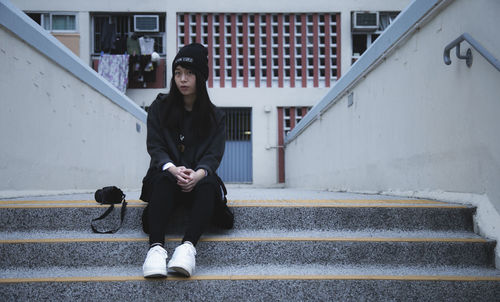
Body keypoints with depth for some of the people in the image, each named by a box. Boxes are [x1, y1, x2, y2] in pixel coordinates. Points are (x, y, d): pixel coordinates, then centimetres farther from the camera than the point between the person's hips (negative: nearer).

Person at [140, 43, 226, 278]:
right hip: (166, 174, 0)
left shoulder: (215, 116, 10)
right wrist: (172, 168, -24)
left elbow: (214, 154, -2)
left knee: (208, 184, -33)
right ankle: (156, 247, -48)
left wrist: (198, 173, -26)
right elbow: (155, 145, -2)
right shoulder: (160, 107, 9)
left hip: (198, 179, 1)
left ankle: (188, 247, -49)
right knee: (163, 179, -35)